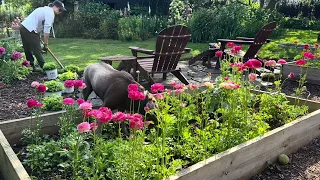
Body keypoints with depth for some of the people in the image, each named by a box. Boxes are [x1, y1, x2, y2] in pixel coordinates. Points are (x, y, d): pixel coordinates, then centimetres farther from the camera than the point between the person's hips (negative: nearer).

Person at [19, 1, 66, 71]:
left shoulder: (45, 9, 20)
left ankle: (31, 67, 24)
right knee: (37, 51, -4)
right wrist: (45, 44, -8)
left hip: (23, 27, 10)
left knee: (28, 50, 15)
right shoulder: (50, 13, -9)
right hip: (29, 30, -10)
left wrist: (38, 37, 22)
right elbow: (46, 30, -14)